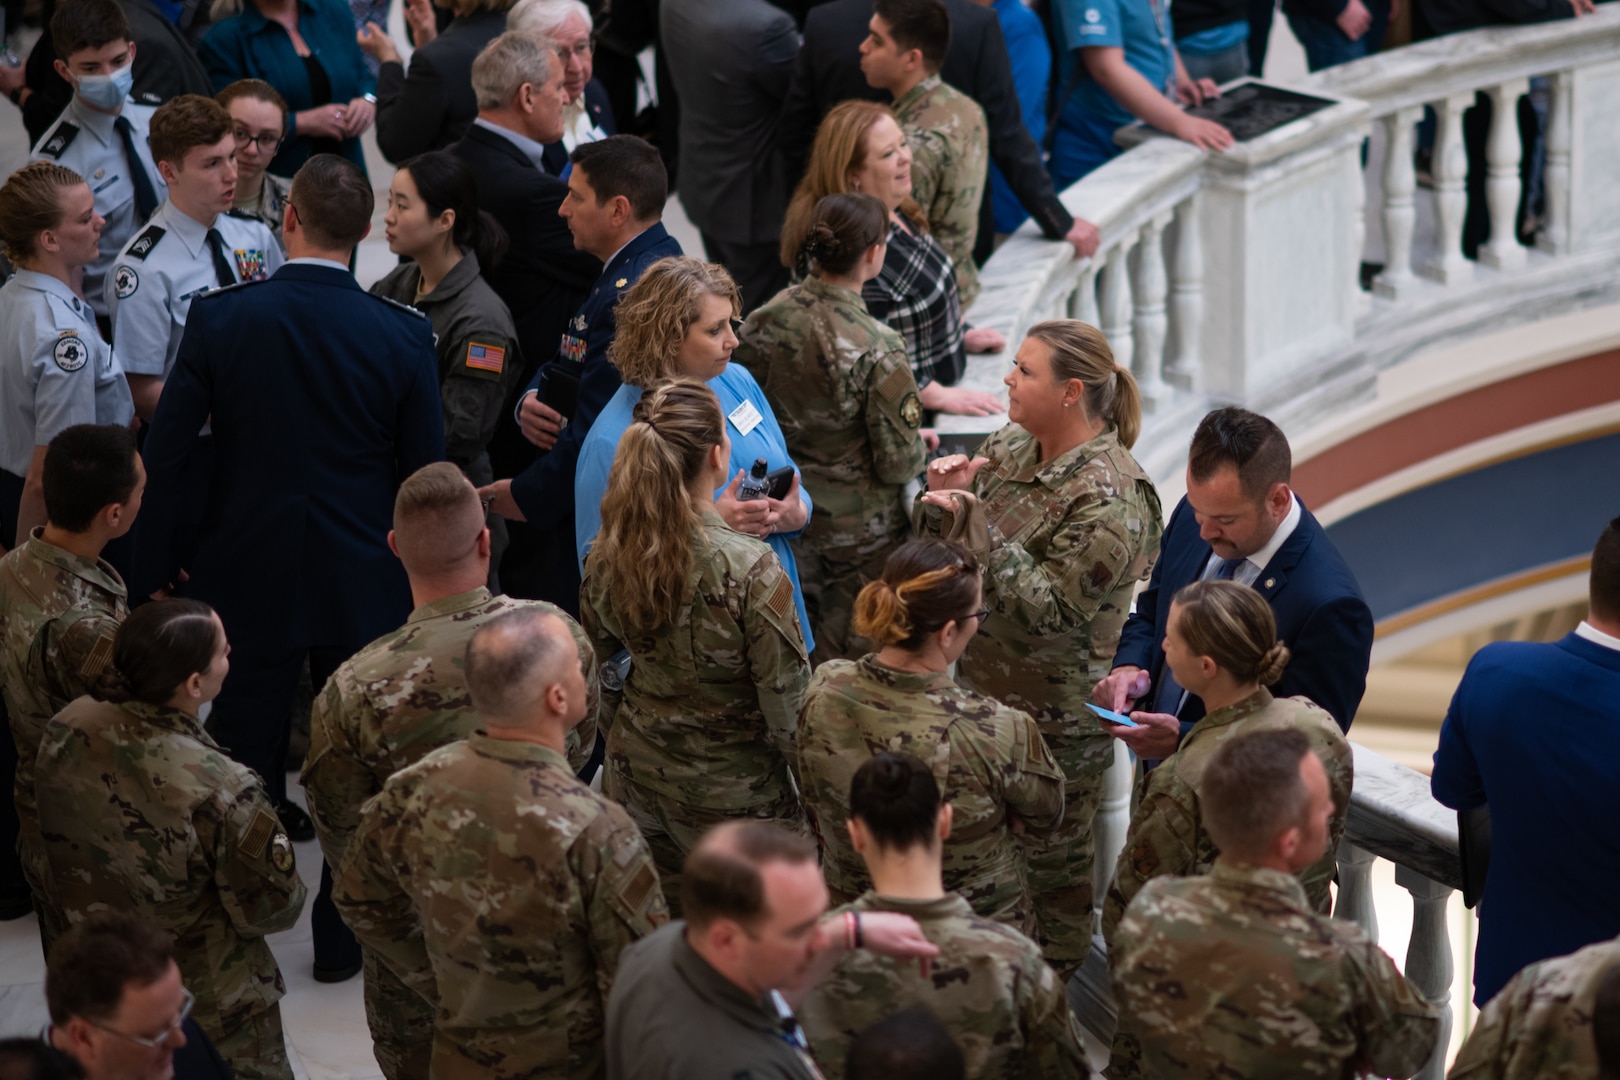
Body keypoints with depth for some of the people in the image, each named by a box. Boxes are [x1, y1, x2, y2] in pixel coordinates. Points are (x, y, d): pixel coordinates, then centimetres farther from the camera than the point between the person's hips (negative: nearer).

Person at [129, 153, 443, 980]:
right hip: (362, 585, 0)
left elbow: (166, 454, -7)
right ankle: (345, 935, 21)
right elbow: (425, 475, -3)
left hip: (247, 578, 0)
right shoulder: (403, 336, -10)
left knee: (244, 763, 12)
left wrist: (157, 570, 4)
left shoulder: (219, 318, -11)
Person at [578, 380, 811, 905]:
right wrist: (809, 789, -3)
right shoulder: (751, 569, -26)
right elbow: (786, 698, -18)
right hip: (730, 792, -5)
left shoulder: (606, 555, -9)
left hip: (637, 775, 5)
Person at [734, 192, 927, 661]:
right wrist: (919, 447, 4)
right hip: (859, 530, -5)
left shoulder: (764, 321, -10)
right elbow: (897, 462, -18)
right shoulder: (877, 348, -25)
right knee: (847, 657, 9)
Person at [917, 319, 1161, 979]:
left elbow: (1050, 610, -28)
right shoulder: (1007, 448, 2)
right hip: (982, 690, 8)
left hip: (1056, 717, -8)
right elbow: (944, 551, 10)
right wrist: (944, 502, -12)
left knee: (1050, 862, 9)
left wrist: (982, 528, -31)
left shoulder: (1108, 498, -23)